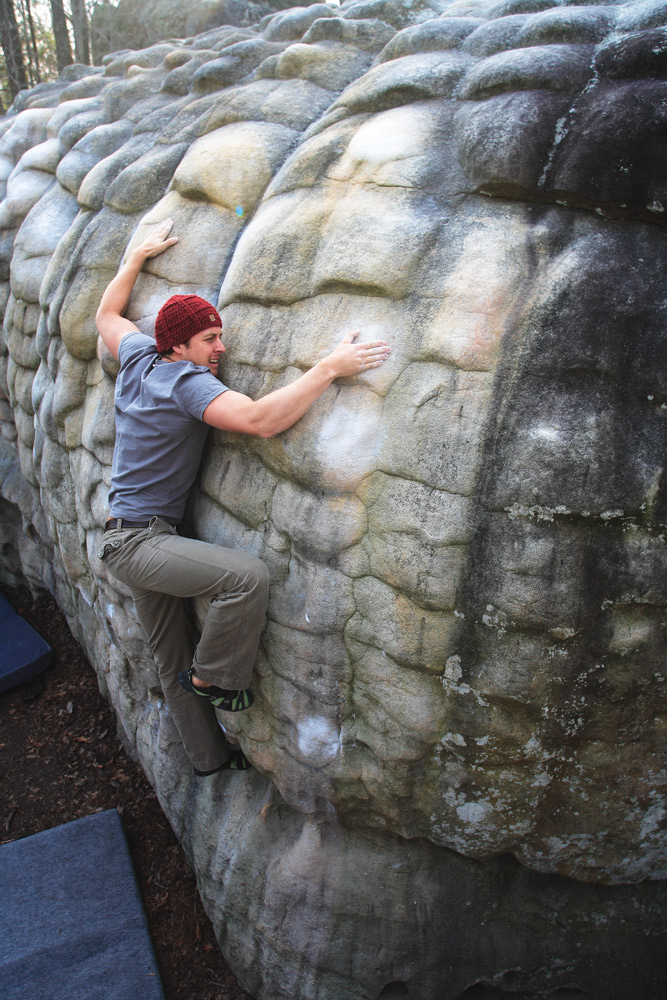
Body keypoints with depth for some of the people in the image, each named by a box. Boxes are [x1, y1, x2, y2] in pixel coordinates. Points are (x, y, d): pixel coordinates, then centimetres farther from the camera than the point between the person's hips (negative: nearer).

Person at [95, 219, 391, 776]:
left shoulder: (137, 356, 6)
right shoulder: (188, 382, -20)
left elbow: (107, 314, 27)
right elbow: (261, 420, -36)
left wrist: (139, 256, 33)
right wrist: (331, 368, -34)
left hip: (128, 536, 10)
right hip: (138, 539, -10)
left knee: (174, 661, 16)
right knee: (248, 576, -31)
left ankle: (209, 756, 29)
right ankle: (213, 677, -8)